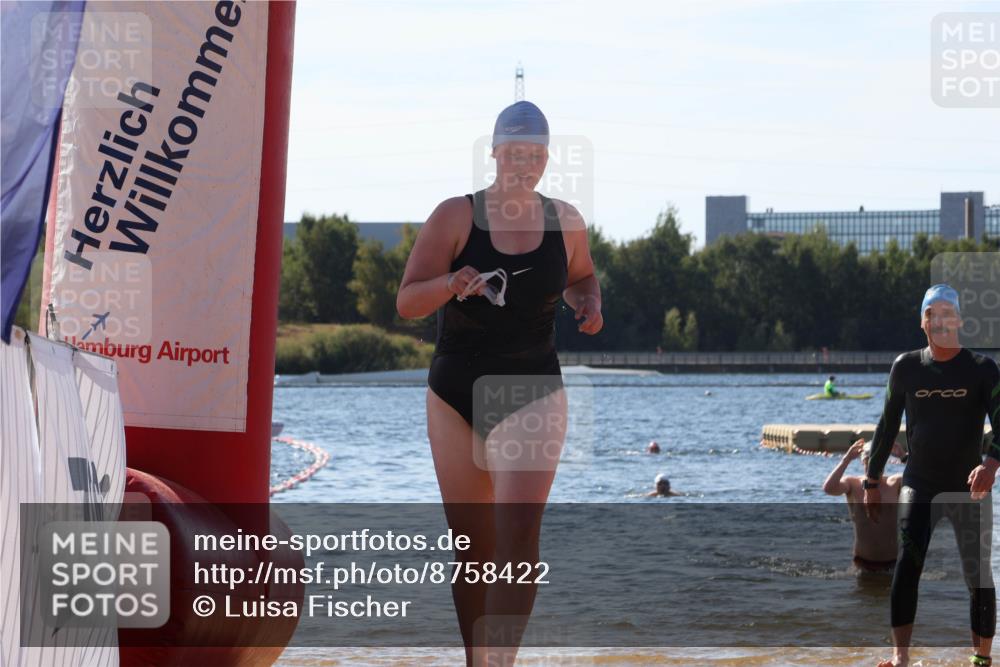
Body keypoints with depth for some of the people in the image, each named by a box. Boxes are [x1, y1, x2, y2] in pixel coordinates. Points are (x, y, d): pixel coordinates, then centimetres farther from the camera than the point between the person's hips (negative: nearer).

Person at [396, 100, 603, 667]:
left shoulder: (565, 222, 3)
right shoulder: (456, 216, -4)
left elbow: (581, 277, 24)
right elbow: (406, 302, -8)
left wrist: (589, 303, 1)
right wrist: (450, 285, -28)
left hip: (533, 392, 0)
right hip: (457, 393, 0)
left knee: (519, 528, -20)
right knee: (472, 546, 7)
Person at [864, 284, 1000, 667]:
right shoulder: (906, 367, 4)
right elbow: (887, 426, 13)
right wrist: (872, 481, 13)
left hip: (968, 488, -1)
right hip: (919, 486, 1)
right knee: (908, 560, -19)